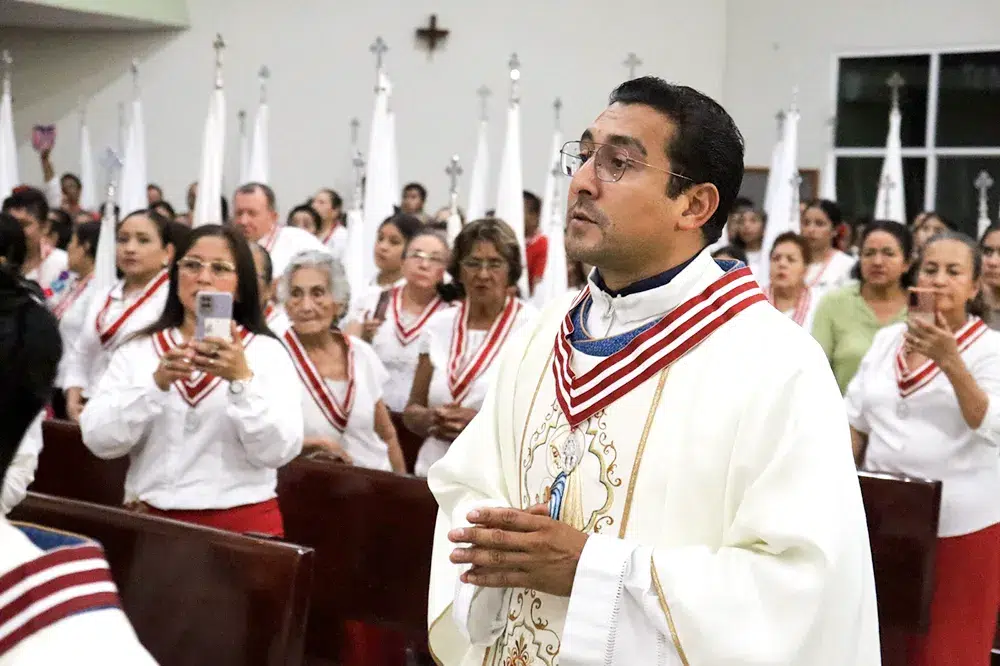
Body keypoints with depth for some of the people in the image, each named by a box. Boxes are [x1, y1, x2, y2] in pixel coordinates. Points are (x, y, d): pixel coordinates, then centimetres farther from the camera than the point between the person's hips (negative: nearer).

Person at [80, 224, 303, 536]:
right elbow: (98, 439, -2)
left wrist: (242, 380, -19)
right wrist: (157, 382, -15)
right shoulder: (137, 349, 9)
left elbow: (278, 451, -7)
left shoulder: (267, 352, 4)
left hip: (242, 521, -1)